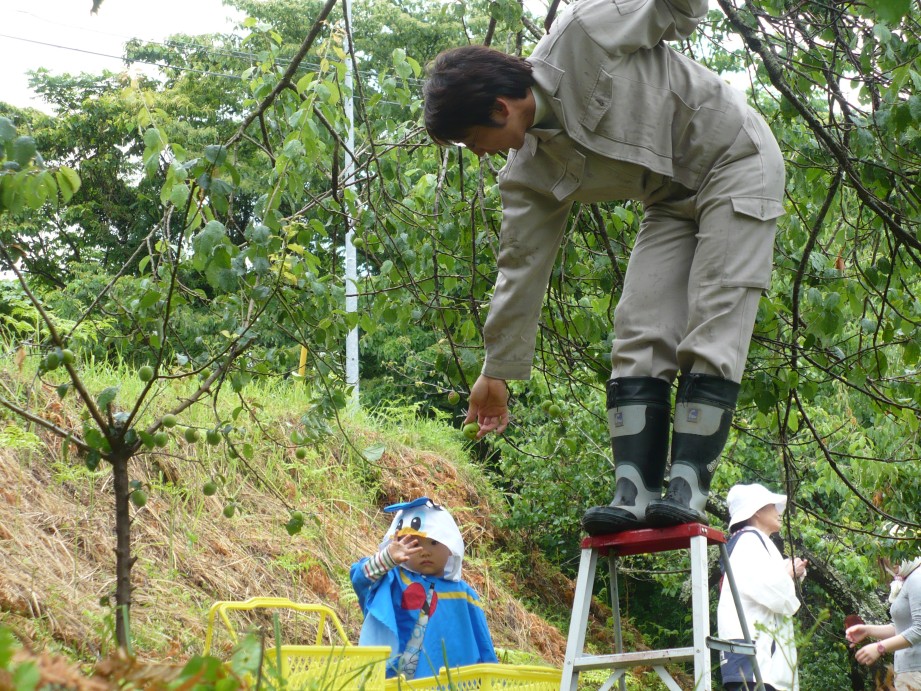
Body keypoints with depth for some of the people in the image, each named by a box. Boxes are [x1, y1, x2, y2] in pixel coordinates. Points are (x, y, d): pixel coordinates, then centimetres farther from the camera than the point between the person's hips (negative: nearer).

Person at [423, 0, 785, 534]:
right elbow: (522, 265, 1)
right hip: (673, 200, 6)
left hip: (735, 156, -6)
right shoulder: (529, 175, -5)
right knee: (640, 334, -7)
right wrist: (497, 371, 4)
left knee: (712, 332, -14)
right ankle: (634, 490, -11)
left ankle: (689, 487, -18)